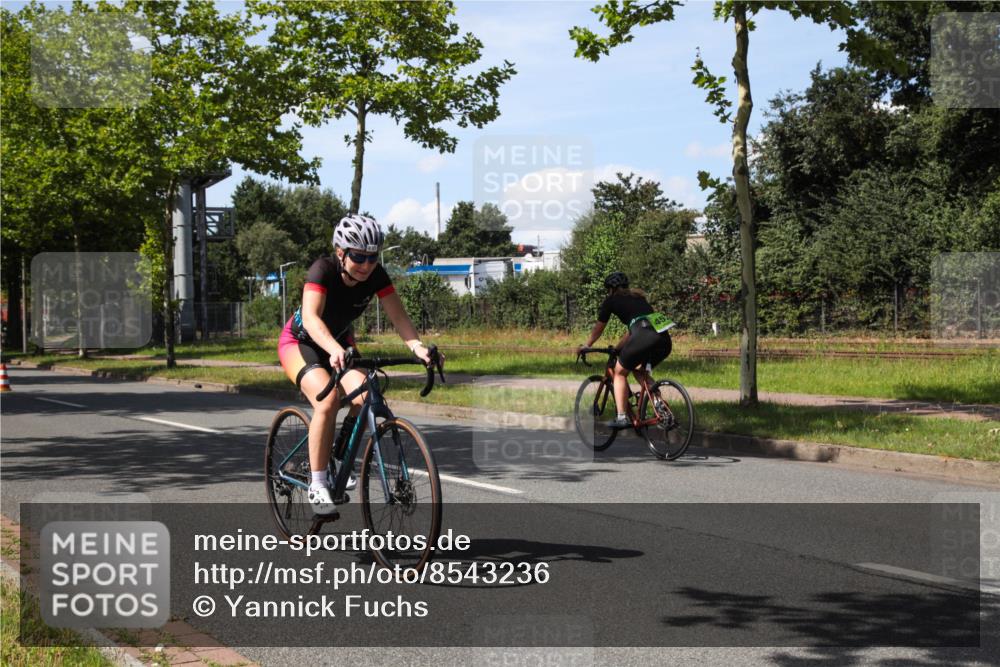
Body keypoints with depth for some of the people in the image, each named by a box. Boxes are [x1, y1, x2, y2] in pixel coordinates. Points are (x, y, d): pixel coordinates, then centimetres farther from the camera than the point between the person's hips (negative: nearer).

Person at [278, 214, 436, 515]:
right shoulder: (323, 269, -31)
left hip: (340, 342, 5)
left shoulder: (376, 275, -18)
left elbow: (398, 315, -26)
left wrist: (417, 346, -45)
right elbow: (311, 318, -45)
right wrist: (335, 351, -62)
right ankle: (317, 484, -20)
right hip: (301, 342, -4)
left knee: (365, 397, -23)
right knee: (328, 400, -31)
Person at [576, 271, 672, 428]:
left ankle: (621, 417, 6)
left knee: (620, 372, 15)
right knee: (639, 371, 28)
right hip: (665, 340, 6)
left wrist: (585, 346, 42)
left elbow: (598, 329, 27)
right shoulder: (638, 298, 33)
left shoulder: (612, 300, 17)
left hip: (644, 336, -6)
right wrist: (617, 348, 50)